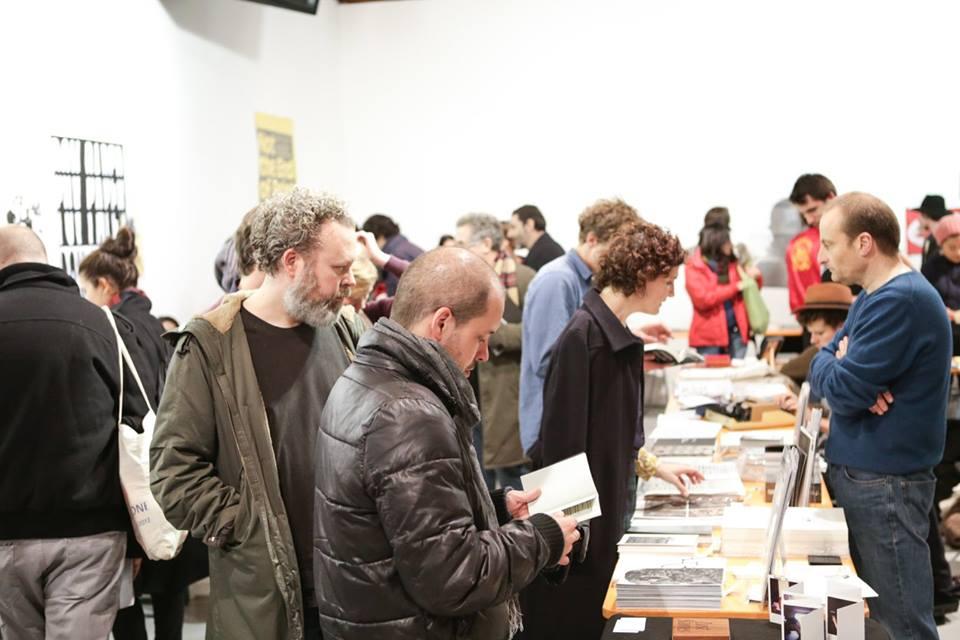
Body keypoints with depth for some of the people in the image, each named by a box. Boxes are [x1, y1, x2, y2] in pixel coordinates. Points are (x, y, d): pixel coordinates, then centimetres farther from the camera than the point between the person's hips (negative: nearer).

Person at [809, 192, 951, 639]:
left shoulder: (900, 301, -21)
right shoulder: (874, 295, 13)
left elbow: (841, 390, -22)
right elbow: (825, 360, 12)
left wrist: (829, 363, 0)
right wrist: (840, 365, -11)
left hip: (884, 483, -10)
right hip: (855, 471, 10)